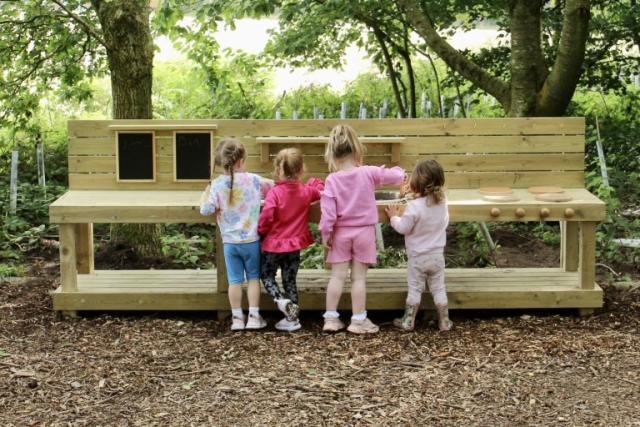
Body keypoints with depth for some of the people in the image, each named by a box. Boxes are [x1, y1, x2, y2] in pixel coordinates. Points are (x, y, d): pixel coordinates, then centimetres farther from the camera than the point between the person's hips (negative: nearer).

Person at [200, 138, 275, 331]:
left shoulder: (216, 184, -10)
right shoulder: (254, 180, -8)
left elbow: (206, 210, -13)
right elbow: (273, 187, 8)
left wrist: (207, 194, 4)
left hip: (230, 242, 1)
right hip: (251, 240, 0)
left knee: (235, 280, 9)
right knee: (253, 277, 12)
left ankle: (237, 318, 15)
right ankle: (254, 316, 12)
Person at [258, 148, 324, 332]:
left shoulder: (274, 193, -19)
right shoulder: (306, 191, -5)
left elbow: (266, 218, -23)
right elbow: (321, 189, 16)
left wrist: (260, 231, -4)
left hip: (274, 244, -4)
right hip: (294, 245, 4)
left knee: (266, 275, 15)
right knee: (290, 280, 15)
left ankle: (281, 301, -10)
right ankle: (292, 317, 16)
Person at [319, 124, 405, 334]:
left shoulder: (332, 180, -10)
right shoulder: (369, 173, -10)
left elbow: (328, 211, -12)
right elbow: (396, 176, -3)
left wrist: (325, 233, -4)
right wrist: (399, 171, 20)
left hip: (341, 233, 0)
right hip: (364, 232, 0)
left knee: (338, 275, 7)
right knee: (359, 277, 5)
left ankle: (331, 318, 10)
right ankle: (358, 320, 10)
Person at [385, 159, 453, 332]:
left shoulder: (415, 206, -24)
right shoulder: (442, 201, -6)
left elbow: (403, 228, -16)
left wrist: (393, 216, 4)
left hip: (418, 257, -4)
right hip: (437, 255, 4)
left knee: (415, 290, 8)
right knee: (439, 289, 14)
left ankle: (408, 321, 16)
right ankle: (444, 322, 18)